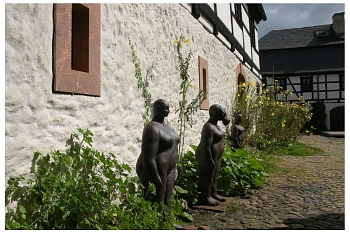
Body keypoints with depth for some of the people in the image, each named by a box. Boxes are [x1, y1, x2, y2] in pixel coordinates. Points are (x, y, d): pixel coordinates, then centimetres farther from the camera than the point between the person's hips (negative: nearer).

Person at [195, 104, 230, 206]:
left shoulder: (215, 125, 8)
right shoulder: (209, 127, -23)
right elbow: (206, 147, -26)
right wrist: (210, 161, -25)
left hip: (216, 156, 10)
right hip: (208, 157, -10)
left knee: (214, 176, 19)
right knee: (207, 178, 0)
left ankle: (214, 194, 32)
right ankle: (205, 198, 11)